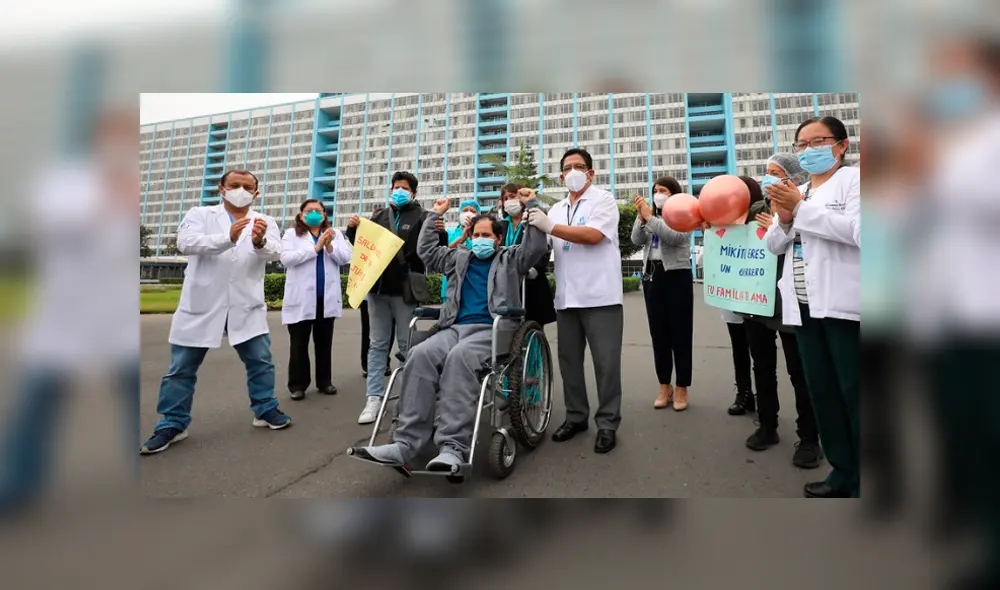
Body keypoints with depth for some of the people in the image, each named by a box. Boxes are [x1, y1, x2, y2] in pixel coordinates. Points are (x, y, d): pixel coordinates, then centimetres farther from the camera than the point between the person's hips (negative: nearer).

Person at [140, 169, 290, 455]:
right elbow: (186, 243, -15)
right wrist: (228, 237, -33)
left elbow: (275, 252, -11)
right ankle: (172, 424, 20)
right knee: (182, 367, 6)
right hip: (201, 305, -1)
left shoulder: (265, 222, 7)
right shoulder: (200, 214, 4)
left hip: (247, 306, 1)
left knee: (261, 361, 6)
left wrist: (260, 241, -36)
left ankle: (266, 410, 23)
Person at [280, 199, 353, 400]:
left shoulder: (335, 234, 10)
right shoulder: (291, 234, 4)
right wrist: (316, 247, -16)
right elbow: (286, 259, -11)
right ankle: (297, 385, 11)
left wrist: (329, 246, -18)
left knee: (324, 342, 11)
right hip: (301, 298, -2)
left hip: (327, 298, 2)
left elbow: (345, 258, 0)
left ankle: (325, 381, 20)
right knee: (299, 343, 2)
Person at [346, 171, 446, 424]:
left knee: (406, 345, 5)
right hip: (378, 287, 4)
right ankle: (374, 398, 12)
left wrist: (439, 232, -27)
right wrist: (353, 228, 2)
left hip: (404, 289, -4)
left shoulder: (422, 217, 0)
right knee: (378, 344, 7)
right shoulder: (380, 215, 13)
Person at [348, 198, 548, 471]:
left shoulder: (510, 258, 19)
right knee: (421, 355, -29)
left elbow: (533, 251, 4)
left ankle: (453, 448, -43)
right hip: (455, 327, 4)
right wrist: (434, 216, 35)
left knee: (459, 357, -37)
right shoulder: (460, 257, 29)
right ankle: (405, 444, -34)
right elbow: (427, 251, 34)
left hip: (491, 330, -4)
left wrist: (535, 223, -3)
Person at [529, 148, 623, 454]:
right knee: (569, 360, 11)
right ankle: (576, 416, 25)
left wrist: (550, 227, -14)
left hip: (599, 296, -6)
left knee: (606, 362, -1)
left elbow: (593, 235, -16)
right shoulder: (556, 209, 19)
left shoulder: (603, 199, 0)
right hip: (566, 297, 6)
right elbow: (546, 244, 21)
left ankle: (607, 423, 10)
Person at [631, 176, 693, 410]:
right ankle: (664, 387, 17)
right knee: (658, 333, 8)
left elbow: (675, 237, -19)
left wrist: (649, 218, -18)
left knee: (680, 333, 0)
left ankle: (682, 389, 8)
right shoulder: (650, 215, 14)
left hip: (677, 276, -5)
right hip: (651, 275, 5)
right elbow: (637, 240, 0)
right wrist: (641, 217, -13)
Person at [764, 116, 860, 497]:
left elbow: (855, 230, -15)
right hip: (803, 306, 6)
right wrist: (784, 219, -5)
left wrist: (801, 208, -14)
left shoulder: (853, 179, 0)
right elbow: (774, 246, 14)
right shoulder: (796, 191, 18)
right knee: (822, 392, 11)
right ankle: (842, 472, 23)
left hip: (842, 305, -6)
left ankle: (861, 480, 10)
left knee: (854, 393, -1)